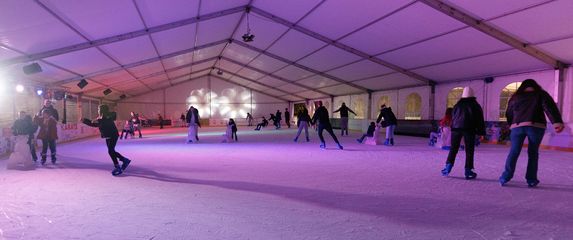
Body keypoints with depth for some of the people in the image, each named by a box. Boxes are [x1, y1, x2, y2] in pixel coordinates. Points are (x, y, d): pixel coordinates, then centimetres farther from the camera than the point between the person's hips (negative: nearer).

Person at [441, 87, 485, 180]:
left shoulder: (457, 105, 12)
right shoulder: (475, 105, 6)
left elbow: (453, 118, 12)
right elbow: (480, 119, 5)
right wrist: (481, 133, 7)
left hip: (456, 128, 2)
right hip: (469, 129, -2)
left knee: (453, 149, 7)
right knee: (469, 151, 3)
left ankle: (448, 166, -4)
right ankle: (468, 171, 3)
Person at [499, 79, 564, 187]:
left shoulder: (515, 97, 18)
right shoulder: (541, 94, 12)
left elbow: (508, 114, 21)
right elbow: (550, 107, -5)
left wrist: (511, 125, 33)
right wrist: (557, 122, -18)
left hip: (517, 126, 1)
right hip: (535, 126, -1)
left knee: (514, 152, 3)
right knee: (533, 153, 8)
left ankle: (505, 177, -3)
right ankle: (531, 180, 9)